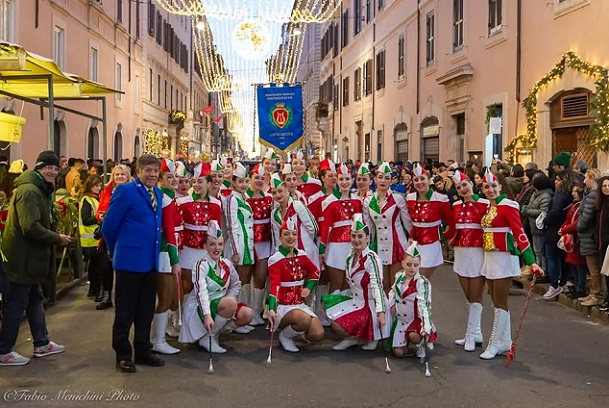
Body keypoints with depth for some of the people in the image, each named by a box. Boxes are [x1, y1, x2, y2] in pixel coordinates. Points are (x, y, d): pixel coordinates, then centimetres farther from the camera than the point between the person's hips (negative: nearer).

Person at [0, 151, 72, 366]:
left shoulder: (40, 189, 16)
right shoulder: (29, 190, -19)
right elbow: (31, 227, -27)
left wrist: (54, 237, 7)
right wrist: (57, 238, -17)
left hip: (30, 256, 11)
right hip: (21, 258, -11)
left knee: (34, 301, 18)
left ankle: (42, 344, 30)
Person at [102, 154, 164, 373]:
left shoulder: (158, 193, 10)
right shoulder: (125, 191, -11)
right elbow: (108, 226, -8)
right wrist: (116, 251, 3)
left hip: (151, 260, 7)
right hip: (130, 260, -6)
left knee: (146, 310, 14)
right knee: (125, 310, 4)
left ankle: (143, 351, 25)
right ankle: (123, 355, 14)